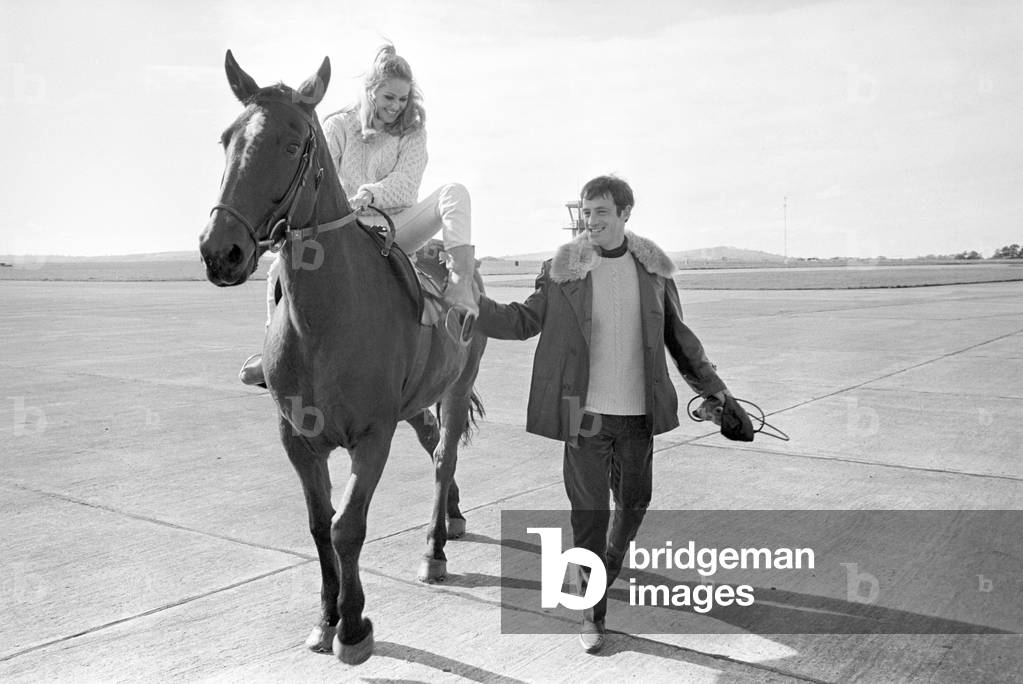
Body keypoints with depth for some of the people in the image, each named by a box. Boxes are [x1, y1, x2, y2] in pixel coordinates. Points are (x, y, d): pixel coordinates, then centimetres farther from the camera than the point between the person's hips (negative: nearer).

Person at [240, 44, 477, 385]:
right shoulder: (339, 126, 7)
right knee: (280, 269, -21)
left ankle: (461, 282, -44)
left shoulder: (412, 131, 8)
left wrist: (370, 194, -27)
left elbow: (405, 182, -8)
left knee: (455, 192, -25)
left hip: (395, 227, 0)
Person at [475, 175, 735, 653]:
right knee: (589, 507, 2)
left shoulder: (654, 267, 2)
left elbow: (676, 334, 11)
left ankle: (611, 565, 45)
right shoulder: (563, 269, -5)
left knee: (634, 499, 16)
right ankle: (591, 610, 16)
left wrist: (710, 385, 13)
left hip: (638, 412, 3)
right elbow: (524, 321, -1)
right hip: (586, 412, -3)